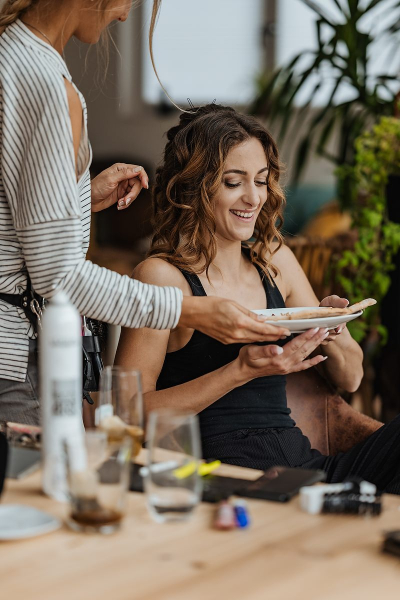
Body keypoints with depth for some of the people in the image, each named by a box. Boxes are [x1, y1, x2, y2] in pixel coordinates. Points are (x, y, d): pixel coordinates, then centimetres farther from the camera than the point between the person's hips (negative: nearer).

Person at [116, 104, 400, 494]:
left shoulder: (275, 261, 15)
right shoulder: (162, 276, -3)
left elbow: (349, 378, 20)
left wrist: (330, 333, -3)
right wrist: (243, 370, -17)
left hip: (302, 463, 7)